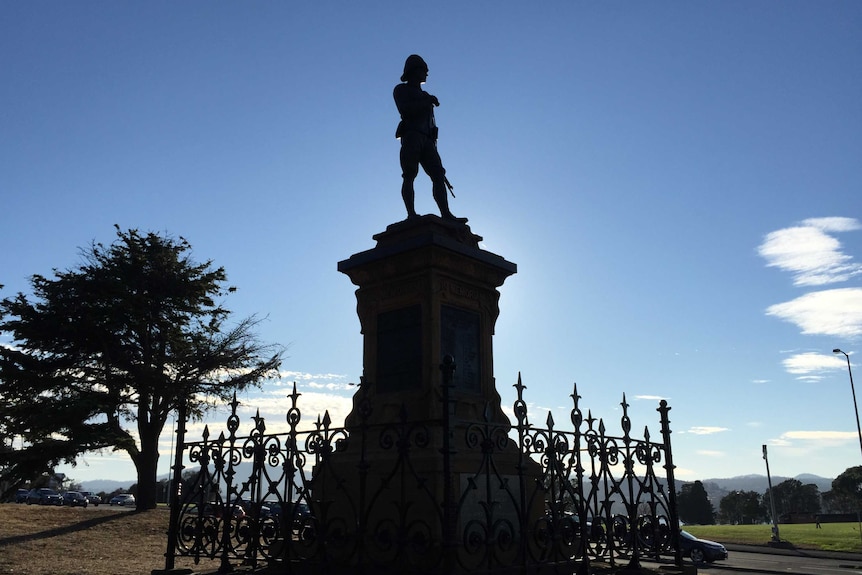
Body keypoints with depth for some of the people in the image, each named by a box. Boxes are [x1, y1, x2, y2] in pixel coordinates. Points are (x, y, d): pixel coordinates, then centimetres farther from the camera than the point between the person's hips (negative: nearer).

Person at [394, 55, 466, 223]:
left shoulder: (424, 95, 33)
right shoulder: (401, 89, 15)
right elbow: (404, 110, -6)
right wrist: (427, 102, -7)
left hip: (426, 139, 6)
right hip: (411, 135, -6)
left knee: (438, 175, -10)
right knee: (409, 176, -16)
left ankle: (446, 215, -20)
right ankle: (411, 214, -26)